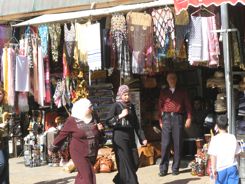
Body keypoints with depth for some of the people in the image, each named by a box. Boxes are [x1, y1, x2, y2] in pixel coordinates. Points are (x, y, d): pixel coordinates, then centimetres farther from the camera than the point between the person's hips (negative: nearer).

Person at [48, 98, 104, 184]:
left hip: (92, 153, 5)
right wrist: (53, 148, 5)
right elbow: (62, 135, -2)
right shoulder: (72, 120, -11)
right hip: (79, 153, -5)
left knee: (82, 175, 15)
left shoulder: (94, 118, 5)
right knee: (87, 176, -9)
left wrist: (100, 129, -4)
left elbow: (100, 136, 19)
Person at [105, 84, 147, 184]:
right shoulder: (116, 106, -4)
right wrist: (120, 116, -19)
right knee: (126, 164, -5)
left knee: (135, 162, 6)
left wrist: (142, 137, 9)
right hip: (120, 138, -6)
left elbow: (136, 123, 14)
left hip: (131, 138, 6)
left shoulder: (131, 106, 12)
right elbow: (108, 121, -10)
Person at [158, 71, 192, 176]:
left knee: (177, 144, 0)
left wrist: (189, 118, -5)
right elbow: (160, 107, 9)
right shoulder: (163, 92, 13)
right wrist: (160, 120, 1)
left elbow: (188, 105, 7)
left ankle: (175, 168, 6)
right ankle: (163, 169, -2)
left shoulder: (182, 92, 11)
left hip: (178, 118, 0)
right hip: (166, 118, 0)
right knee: (165, 144, -5)